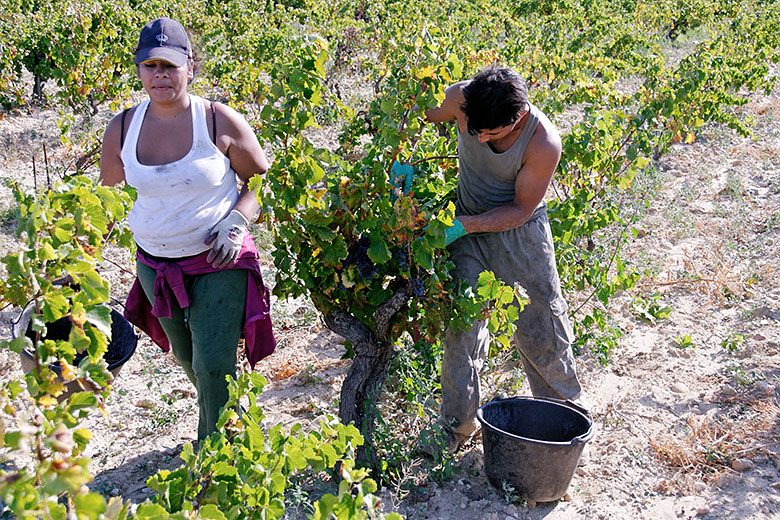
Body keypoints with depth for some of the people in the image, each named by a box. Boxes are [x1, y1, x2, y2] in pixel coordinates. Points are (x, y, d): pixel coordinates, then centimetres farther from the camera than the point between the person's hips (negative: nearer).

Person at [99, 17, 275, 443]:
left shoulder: (220, 122, -14)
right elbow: (106, 193, 13)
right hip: (155, 264, 5)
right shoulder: (122, 129, -3)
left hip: (218, 262, -4)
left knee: (214, 363, -10)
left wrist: (236, 223, -19)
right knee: (186, 358, 19)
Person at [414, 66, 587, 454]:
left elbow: (520, 210, -19)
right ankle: (458, 423, 15)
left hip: (521, 231, -2)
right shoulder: (460, 99, -23)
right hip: (468, 225, 3)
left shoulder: (544, 144, -30)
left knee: (541, 325, 0)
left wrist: (462, 226, -29)